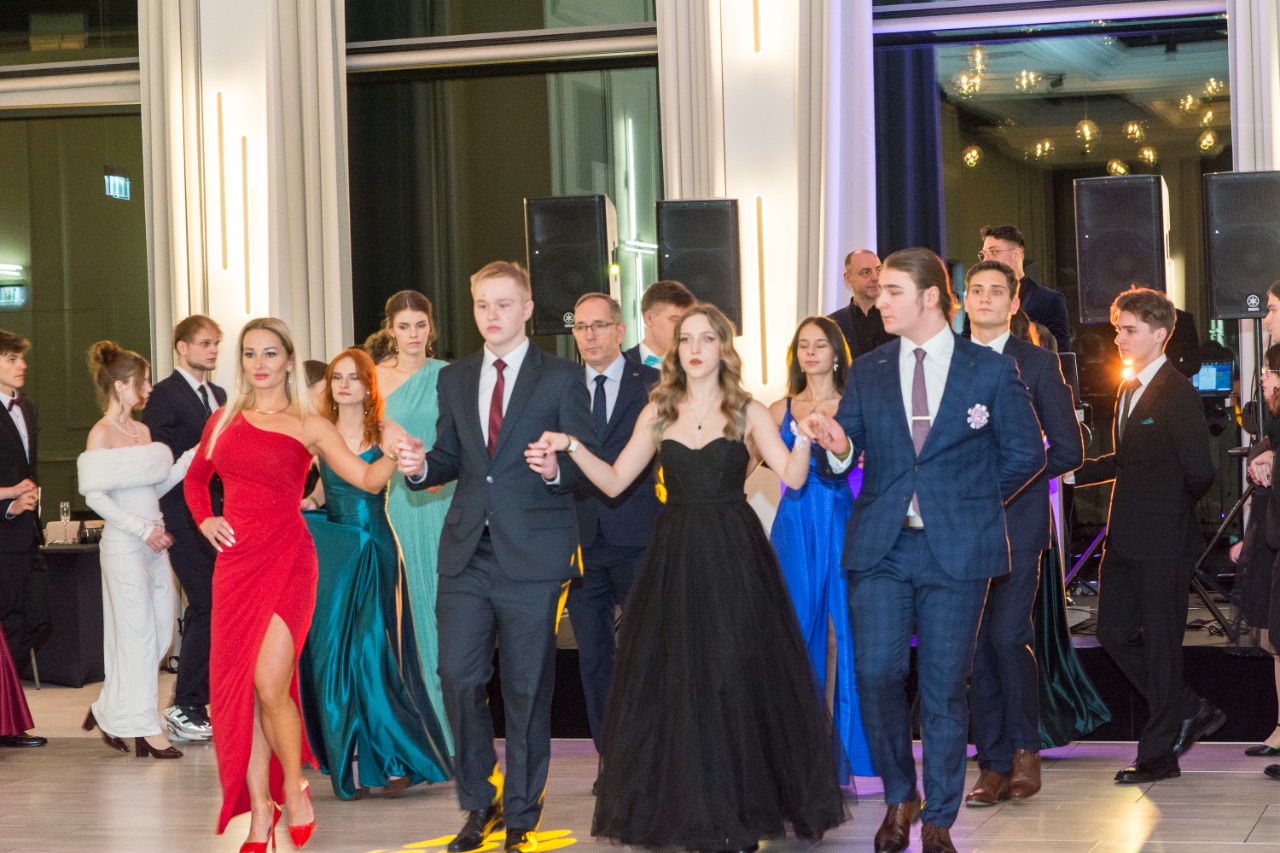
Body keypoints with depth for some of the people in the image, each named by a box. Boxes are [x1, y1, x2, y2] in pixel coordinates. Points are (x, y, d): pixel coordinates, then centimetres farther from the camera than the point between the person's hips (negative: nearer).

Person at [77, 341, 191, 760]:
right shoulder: (101, 434, -8)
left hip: (154, 544, 8)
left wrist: (192, 457, 4)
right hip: (123, 545, -8)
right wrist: (142, 528, -18)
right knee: (139, 634, -3)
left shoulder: (142, 430, 13)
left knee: (161, 634, 7)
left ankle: (110, 710, 19)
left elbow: (155, 487, 12)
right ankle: (147, 727, 4)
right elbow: (95, 495, -14)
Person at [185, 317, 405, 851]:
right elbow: (195, 477, 28)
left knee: (269, 684, -16)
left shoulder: (309, 426, 2)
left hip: (287, 562, -4)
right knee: (239, 689, 3)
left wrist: (393, 453, -21)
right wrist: (204, 519, 11)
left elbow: (368, 479, -2)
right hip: (235, 563, 4)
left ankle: (294, 788, 10)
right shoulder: (223, 421, 12)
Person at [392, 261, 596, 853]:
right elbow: (451, 459, 17)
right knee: (458, 677, 1)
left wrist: (557, 468, -25)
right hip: (467, 554, 4)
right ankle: (479, 804, 19)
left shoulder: (562, 378, 0)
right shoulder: (454, 379, 14)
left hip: (533, 557, -4)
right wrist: (421, 466, -5)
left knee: (527, 690, 3)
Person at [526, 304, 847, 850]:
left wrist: (804, 431, -21)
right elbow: (614, 482, 6)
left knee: (736, 677, 0)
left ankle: (740, 807, 14)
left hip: (733, 557, -2)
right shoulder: (658, 413, 8)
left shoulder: (747, 413, 2)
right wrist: (572, 449, -7)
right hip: (674, 558, 2)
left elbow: (793, 478, -7)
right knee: (674, 680, 3)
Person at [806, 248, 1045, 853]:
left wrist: (969, 501, 4)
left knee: (944, 688, 2)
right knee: (875, 674, -6)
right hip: (879, 549, 2)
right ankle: (899, 797, 16)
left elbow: (1025, 453, 7)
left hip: (956, 551, -2)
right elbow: (847, 455, 6)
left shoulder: (991, 371, 2)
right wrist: (837, 447, -17)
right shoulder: (866, 373, 9)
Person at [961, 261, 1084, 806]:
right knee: (976, 644, 2)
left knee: (1008, 635, -12)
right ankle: (994, 764, 9)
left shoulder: (1038, 363, 4)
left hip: (1016, 520, -3)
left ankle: (1025, 749, 6)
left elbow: (1068, 449, 1)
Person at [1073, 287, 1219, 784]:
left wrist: (1171, 510, 0)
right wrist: (1073, 474, 11)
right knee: (1115, 634, 11)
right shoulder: (1128, 391, 13)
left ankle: (1160, 754, 10)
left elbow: (1199, 472, -17)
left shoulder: (1177, 395, -15)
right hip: (1125, 539, 9)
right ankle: (1190, 714, 26)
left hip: (1163, 542, -9)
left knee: (1160, 645, 0)